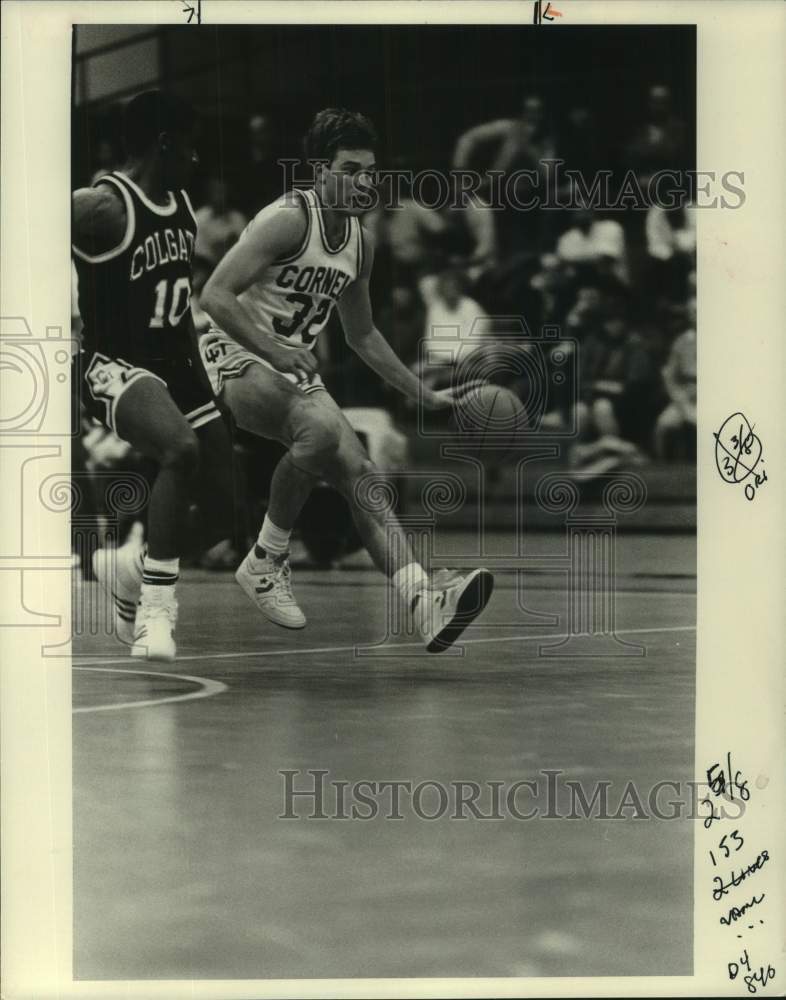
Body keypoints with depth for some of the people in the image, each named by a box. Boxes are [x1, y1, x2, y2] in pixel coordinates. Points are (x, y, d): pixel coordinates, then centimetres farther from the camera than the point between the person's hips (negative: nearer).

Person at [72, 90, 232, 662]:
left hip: (173, 366, 9)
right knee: (181, 449, -33)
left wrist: (201, 380, 20)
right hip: (115, 367, -9)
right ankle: (155, 610, -26)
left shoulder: (181, 205, 10)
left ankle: (133, 569, 30)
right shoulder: (101, 207, -16)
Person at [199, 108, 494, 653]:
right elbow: (215, 295, -23)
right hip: (238, 360, -8)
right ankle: (265, 563, -18)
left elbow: (362, 334, 24)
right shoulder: (288, 219, -15)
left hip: (296, 369, 8)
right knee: (321, 428, -34)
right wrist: (277, 351, -33)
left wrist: (426, 395, 21)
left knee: (362, 475, -10)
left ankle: (425, 601, -20)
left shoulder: (361, 242, 10)